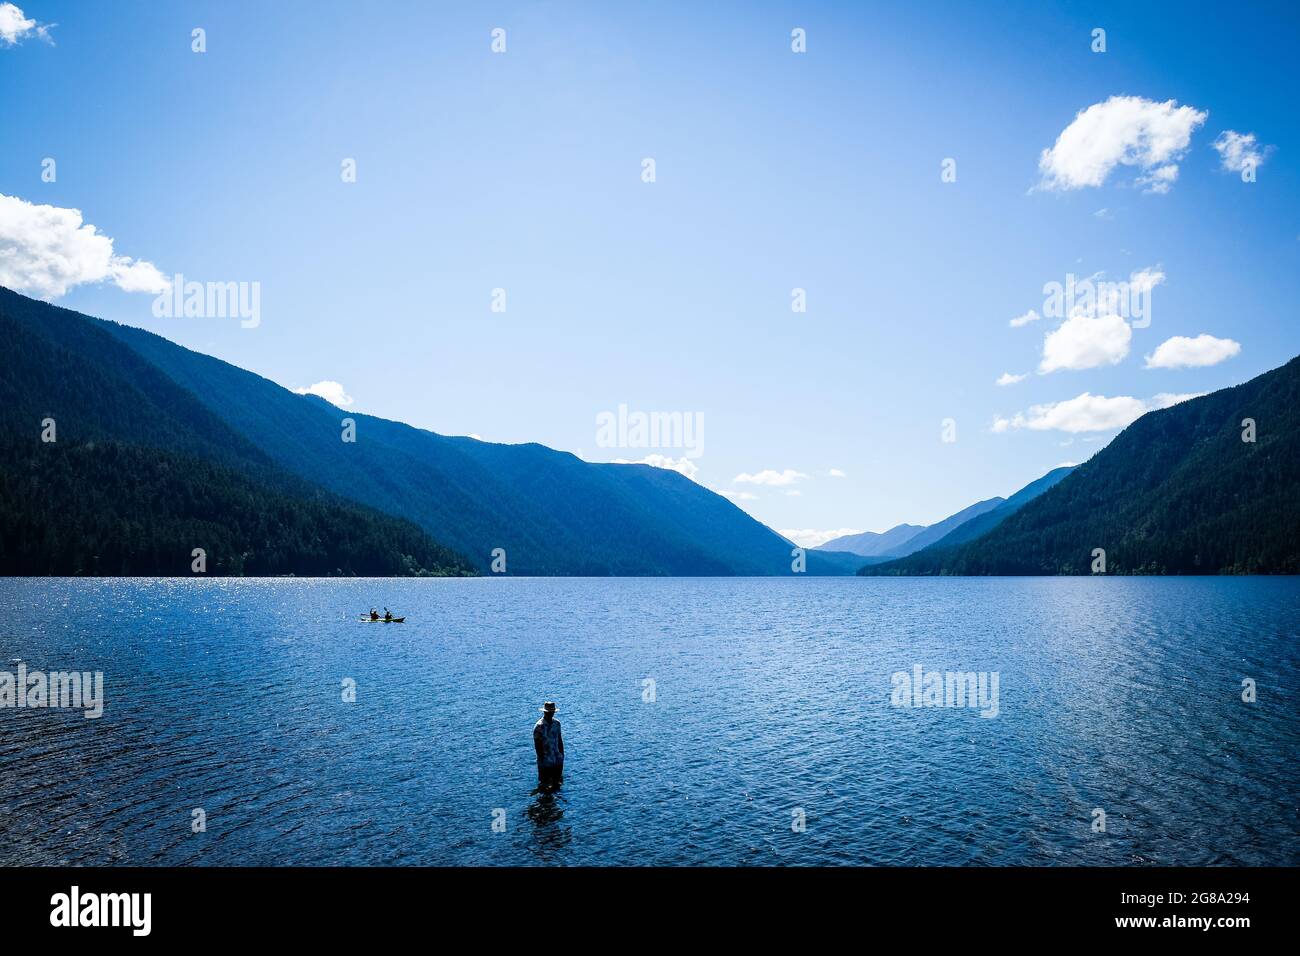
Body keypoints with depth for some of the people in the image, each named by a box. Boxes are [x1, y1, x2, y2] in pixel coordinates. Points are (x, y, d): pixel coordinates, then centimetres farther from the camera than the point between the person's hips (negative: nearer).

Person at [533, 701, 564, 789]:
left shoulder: (556, 723, 2)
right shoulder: (539, 726, -16)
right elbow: (537, 744, -14)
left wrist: (562, 753, 8)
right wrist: (541, 758, -15)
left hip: (557, 758, 5)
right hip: (545, 759, -5)